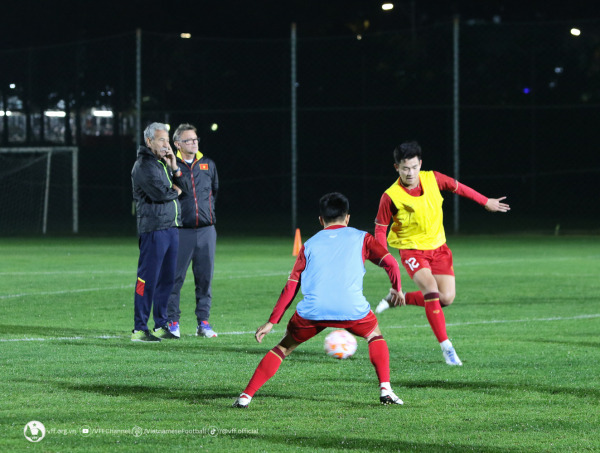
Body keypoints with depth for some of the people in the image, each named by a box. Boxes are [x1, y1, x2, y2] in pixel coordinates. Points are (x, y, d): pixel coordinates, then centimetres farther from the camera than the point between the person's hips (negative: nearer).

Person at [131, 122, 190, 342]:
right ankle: (139, 329, -7)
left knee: (167, 279, 11)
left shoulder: (163, 163, 19)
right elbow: (159, 193, -20)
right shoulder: (143, 165, -9)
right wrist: (175, 191, 0)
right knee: (148, 279, -8)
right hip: (153, 229, -9)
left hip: (171, 228, 9)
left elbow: (185, 188, 15)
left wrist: (174, 167, 1)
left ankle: (161, 325, 18)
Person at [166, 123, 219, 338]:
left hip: (206, 230, 4)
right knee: (175, 276, -4)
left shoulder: (208, 165, 11)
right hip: (181, 230, -4)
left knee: (205, 277, 4)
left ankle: (203, 322, 10)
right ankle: (172, 321, 3)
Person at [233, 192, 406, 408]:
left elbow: (291, 286, 18)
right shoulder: (360, 238, 20)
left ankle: (246, 396, 11)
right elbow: (390, 262, 8)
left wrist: (272, 321, 20)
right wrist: (397, 290, 27)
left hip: (312, 310, 1)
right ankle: (385, 389, 12)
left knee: (284, 347, 20)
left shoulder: (310, 244, 23)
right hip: (351, 309, -1)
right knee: (375, 336, 29)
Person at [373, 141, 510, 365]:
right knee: (430, 287, -27)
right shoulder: (390, 197, -20)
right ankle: (446, 347, -19)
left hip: (437, 247, 5)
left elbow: (458, 187, 7)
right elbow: (380, 228, -9)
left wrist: (486, 202, 17)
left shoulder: (432, 179, -11)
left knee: (446, 298, -4)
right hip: (411, 249, -5)